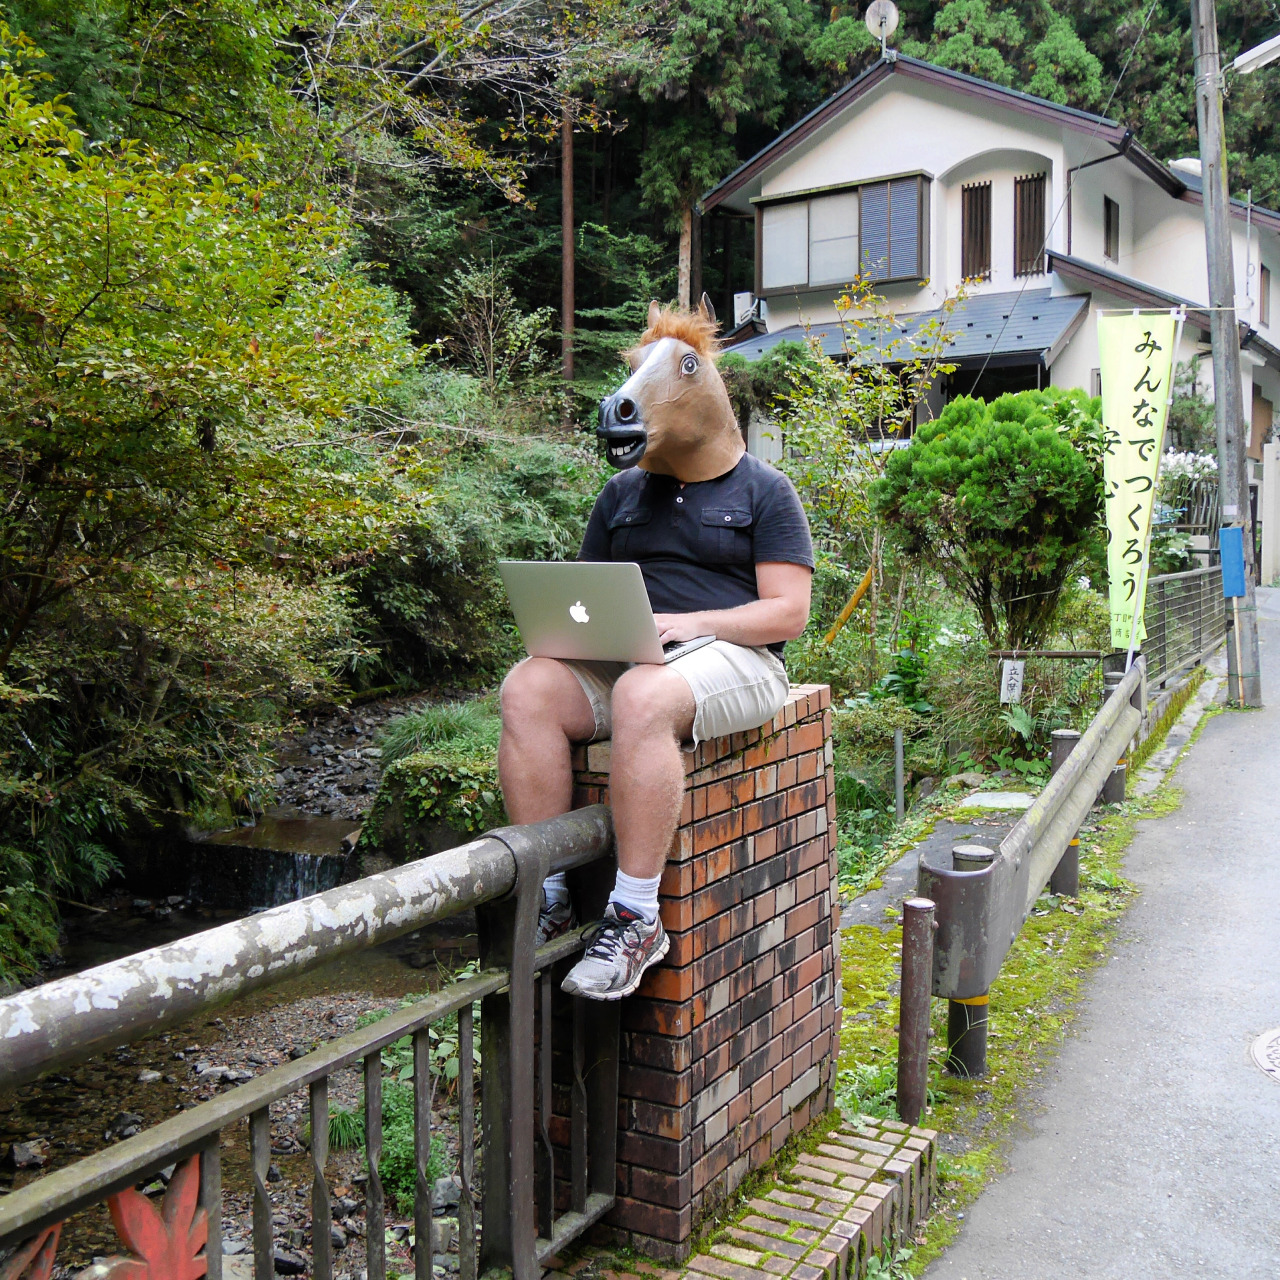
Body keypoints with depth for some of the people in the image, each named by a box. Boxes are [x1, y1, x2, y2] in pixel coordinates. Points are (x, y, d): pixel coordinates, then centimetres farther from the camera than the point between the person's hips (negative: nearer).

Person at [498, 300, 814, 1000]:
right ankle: (547, 896, -23)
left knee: (644, 696, -39)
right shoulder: (624, 491, 22)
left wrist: (693, 623, -17)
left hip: (730, 658, -5)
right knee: (527, 689, -26)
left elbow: (787, 612, -2)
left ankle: (637, 915, -32)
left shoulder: (763, 491, 7)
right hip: (619, 658, 5)